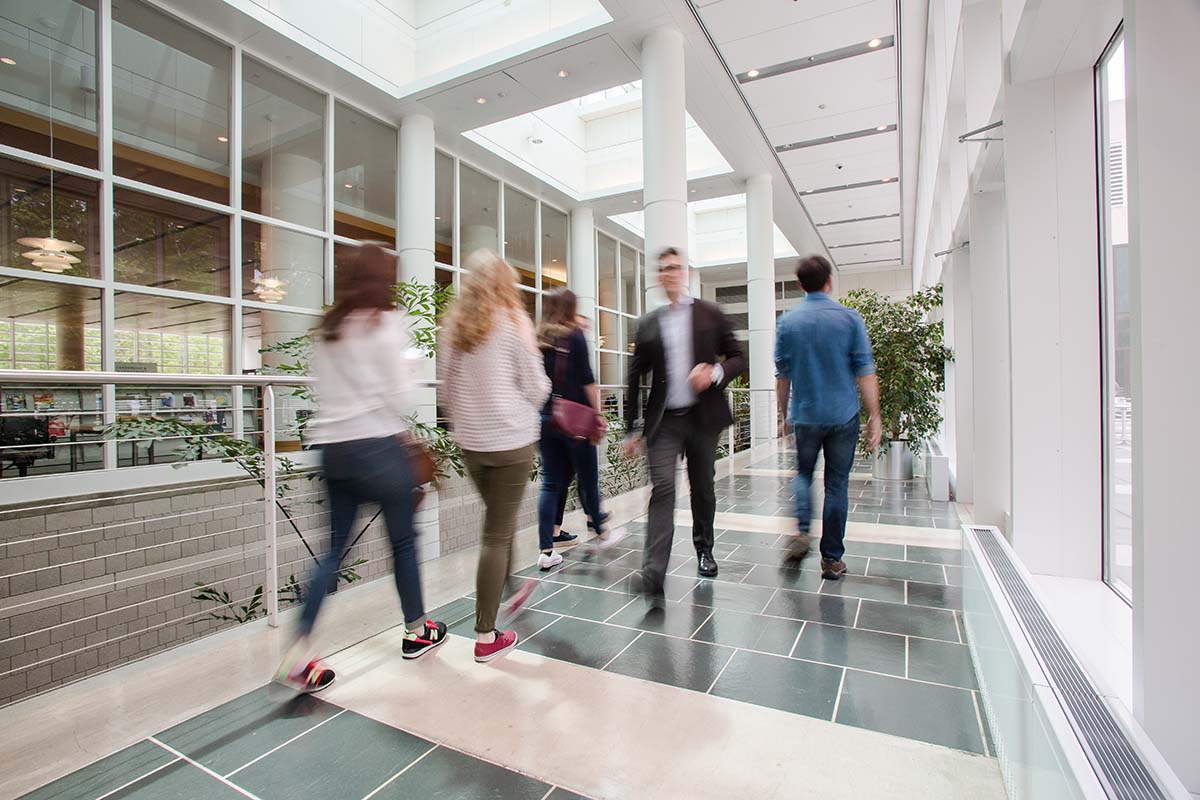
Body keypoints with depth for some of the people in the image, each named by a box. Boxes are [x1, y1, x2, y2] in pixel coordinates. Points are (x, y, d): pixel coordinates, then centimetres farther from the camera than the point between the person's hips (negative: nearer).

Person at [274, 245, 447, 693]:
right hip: (377, 445, -6)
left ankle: (298, 655, 9)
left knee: (336, 548, 12)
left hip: (332, 448, 6)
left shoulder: (327, 327, 12)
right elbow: (398, 397, -10)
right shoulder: (388, 323, -8)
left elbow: (324, 387, 14)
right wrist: (408, 363, 7)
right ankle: (416, 630, 27)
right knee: (403, 539, 10)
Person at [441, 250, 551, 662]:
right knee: (497, 534, 1)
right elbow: (536, 387, -7)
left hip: (470, 442, 6)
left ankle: (510, 591, 43)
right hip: (512, 440, -5)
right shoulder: (514, 321, -8)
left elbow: (449, 386, 10)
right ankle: (486, 636, 10)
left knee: (499, 520, 24)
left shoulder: (453, 325, 6)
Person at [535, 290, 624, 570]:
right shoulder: (574, 334, -5)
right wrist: (598, 413, -4)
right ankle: (601, 533, 31)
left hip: (545, 418, 5)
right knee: (588, 478, 11)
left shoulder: (538, 338, 9)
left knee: (551, 483, 7)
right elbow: (586, 379, -10)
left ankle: (546, 551, 6)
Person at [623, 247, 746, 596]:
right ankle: (653, 571, -12)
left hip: (703, 416, 1)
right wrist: (631, 430, 6)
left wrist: (715, 373, -18)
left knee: (702, 487, 14)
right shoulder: (648, 324, 7)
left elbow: (738, 358, 5)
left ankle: (704, 549, 36)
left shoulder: (710, 314, 5)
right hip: (664, 420, 0)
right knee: (662, 489, -11)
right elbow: (635, 378, 8)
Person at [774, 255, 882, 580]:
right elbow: (865, 372, -5)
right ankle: (832, 558, 15)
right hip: (843, 415, 0)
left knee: (803, 474, 20)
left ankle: (802, 530, -1)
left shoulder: (787, 322, -1)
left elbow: (782, 375, 5)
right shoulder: (849, 318, -4)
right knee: (837, 484, 8)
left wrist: (785, 414, 15)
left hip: (805, 415, 1)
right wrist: (874, 416, 1)